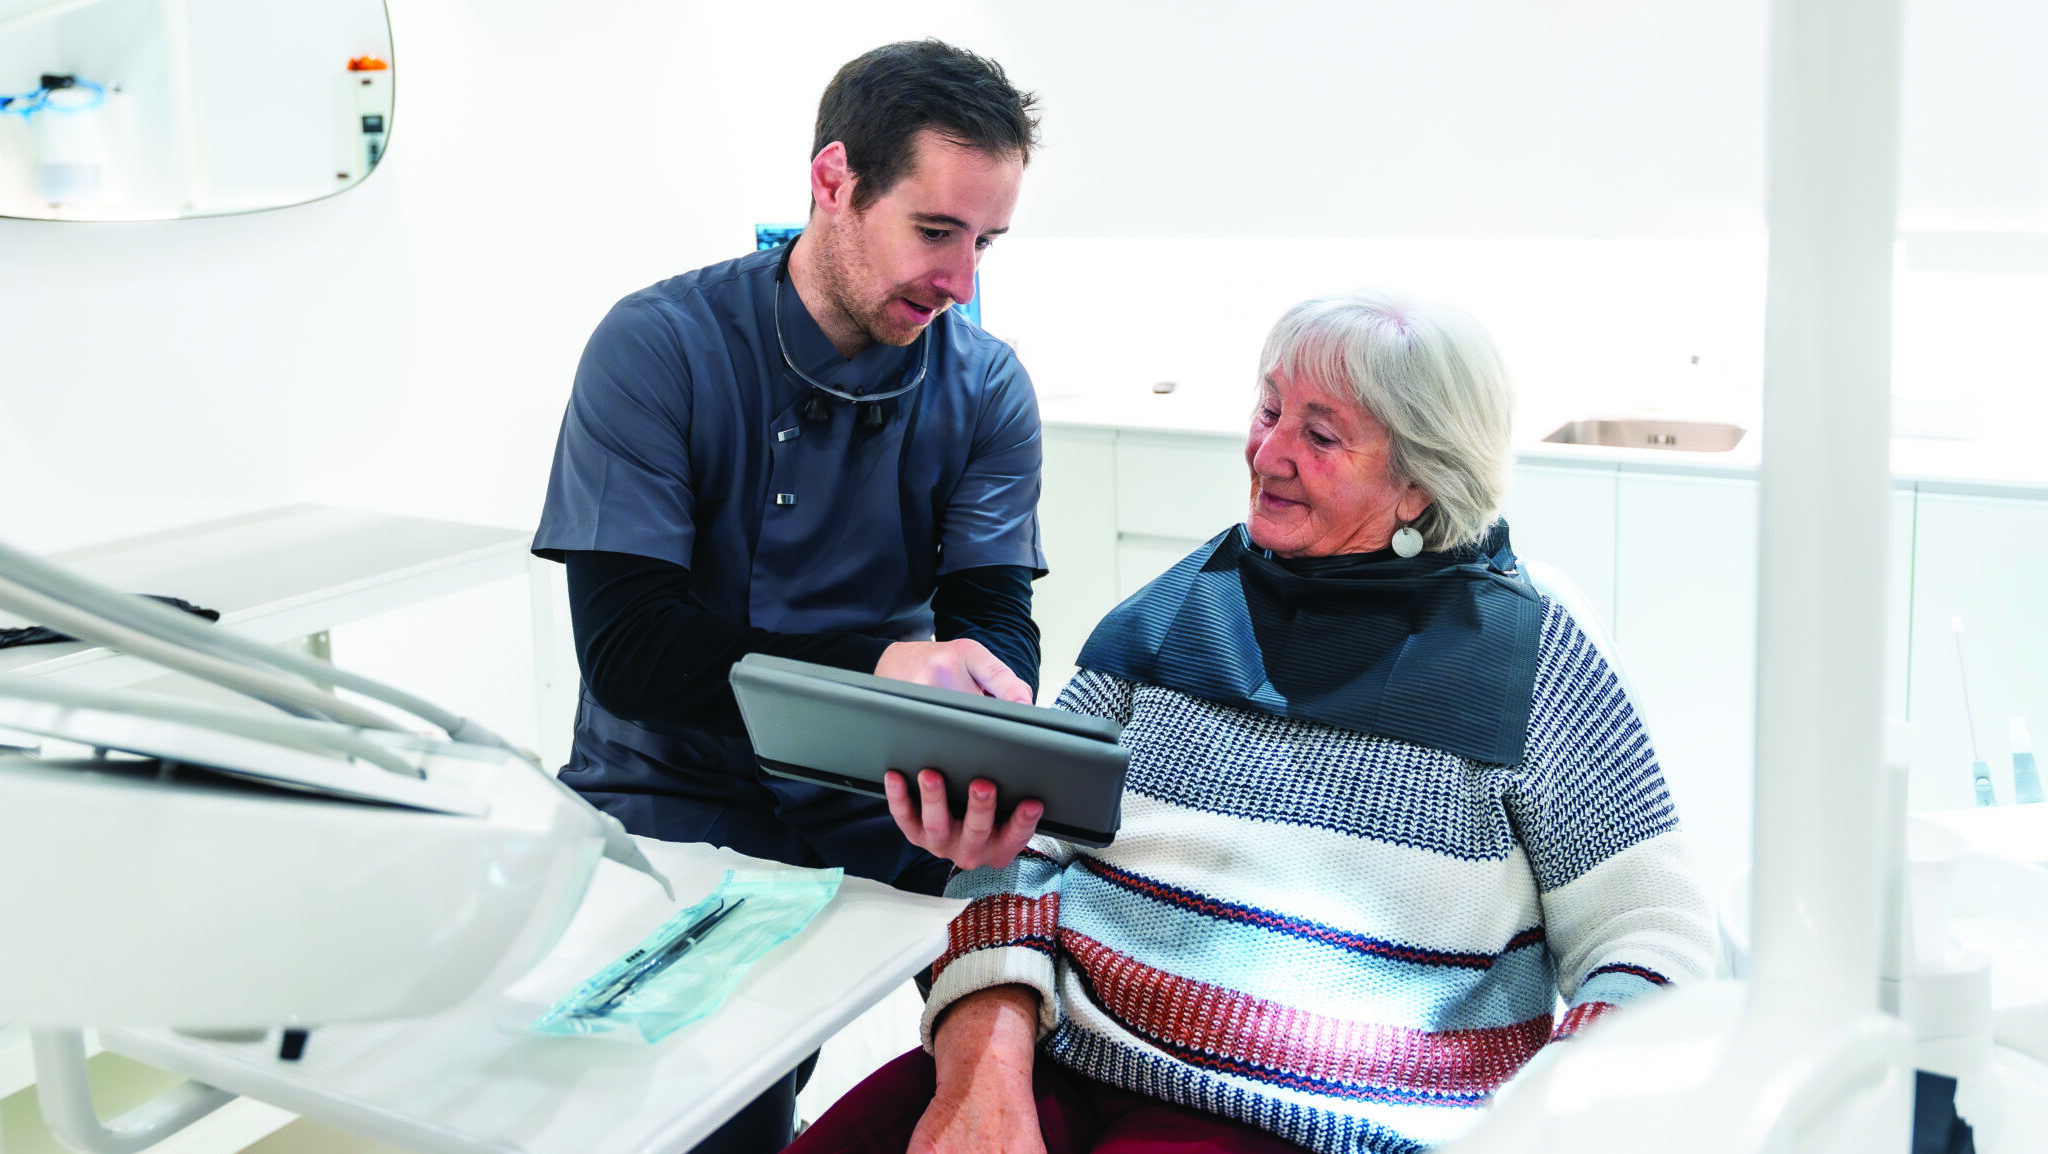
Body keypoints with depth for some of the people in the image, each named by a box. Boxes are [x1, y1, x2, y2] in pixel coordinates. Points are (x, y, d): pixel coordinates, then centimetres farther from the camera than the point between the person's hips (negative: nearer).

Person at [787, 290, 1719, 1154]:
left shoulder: (1529, 657, 3)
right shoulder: (1175, 613, 11)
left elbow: (1655, 939, 1)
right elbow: (1018, 847, 6)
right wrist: (984, 1072, -12)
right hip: (1059, 1060, 3)